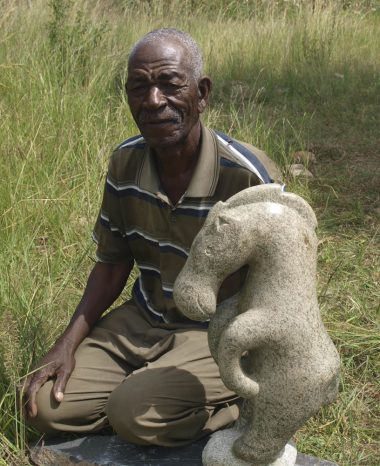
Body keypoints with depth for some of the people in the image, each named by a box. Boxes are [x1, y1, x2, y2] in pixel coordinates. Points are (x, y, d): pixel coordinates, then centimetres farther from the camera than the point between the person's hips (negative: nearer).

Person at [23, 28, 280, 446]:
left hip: (218, 333, -5)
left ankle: (242, 402, -2)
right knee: (46, 406, -7)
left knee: (134, 412, -27)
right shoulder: (124, 163, -6)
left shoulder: (248, 176, -23)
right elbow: (112, 264, 5)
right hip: (143, 318, 5)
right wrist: (68, 343, -6)